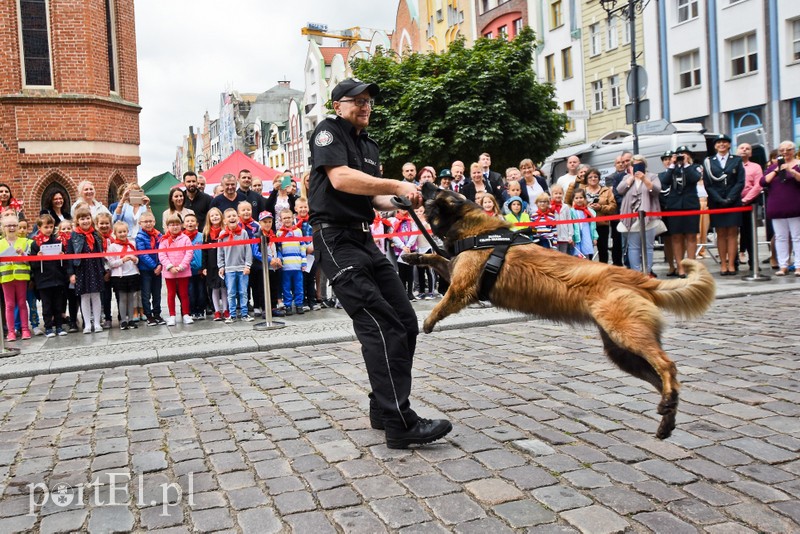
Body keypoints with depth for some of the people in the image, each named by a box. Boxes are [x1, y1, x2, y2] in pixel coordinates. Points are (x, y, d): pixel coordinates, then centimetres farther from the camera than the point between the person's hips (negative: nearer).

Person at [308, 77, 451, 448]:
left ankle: (383, 409, 14)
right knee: (380, 326, -17)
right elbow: (340, 178, -20)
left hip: (365, 240, 9)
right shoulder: (328, 131, -3)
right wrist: (397, 185, -22)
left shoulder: (369, 147, 22)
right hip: (337, 240, -9)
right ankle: (399, 424, -17)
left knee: (405, 323, 3)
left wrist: (397, 201, 1)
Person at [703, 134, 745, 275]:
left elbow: (740, 182, 1)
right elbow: (708, 184, 2)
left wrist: (730, 198, -11)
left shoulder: (737, 160, 9)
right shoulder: (708, 162, 8)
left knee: (732, 234, -1)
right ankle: (723, 265, 2)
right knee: (721, 234, 2)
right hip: (716, 203, 0)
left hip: (734, 202, 0)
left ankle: (731, 264, -1)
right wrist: (719, 199, -10)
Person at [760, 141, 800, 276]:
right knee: (780, 237, 3)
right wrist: (776, 171, -5)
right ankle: (783, 266, 6)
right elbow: (763, 182, 2)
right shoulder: (773, 166, 14)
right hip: (777, 208, 3)